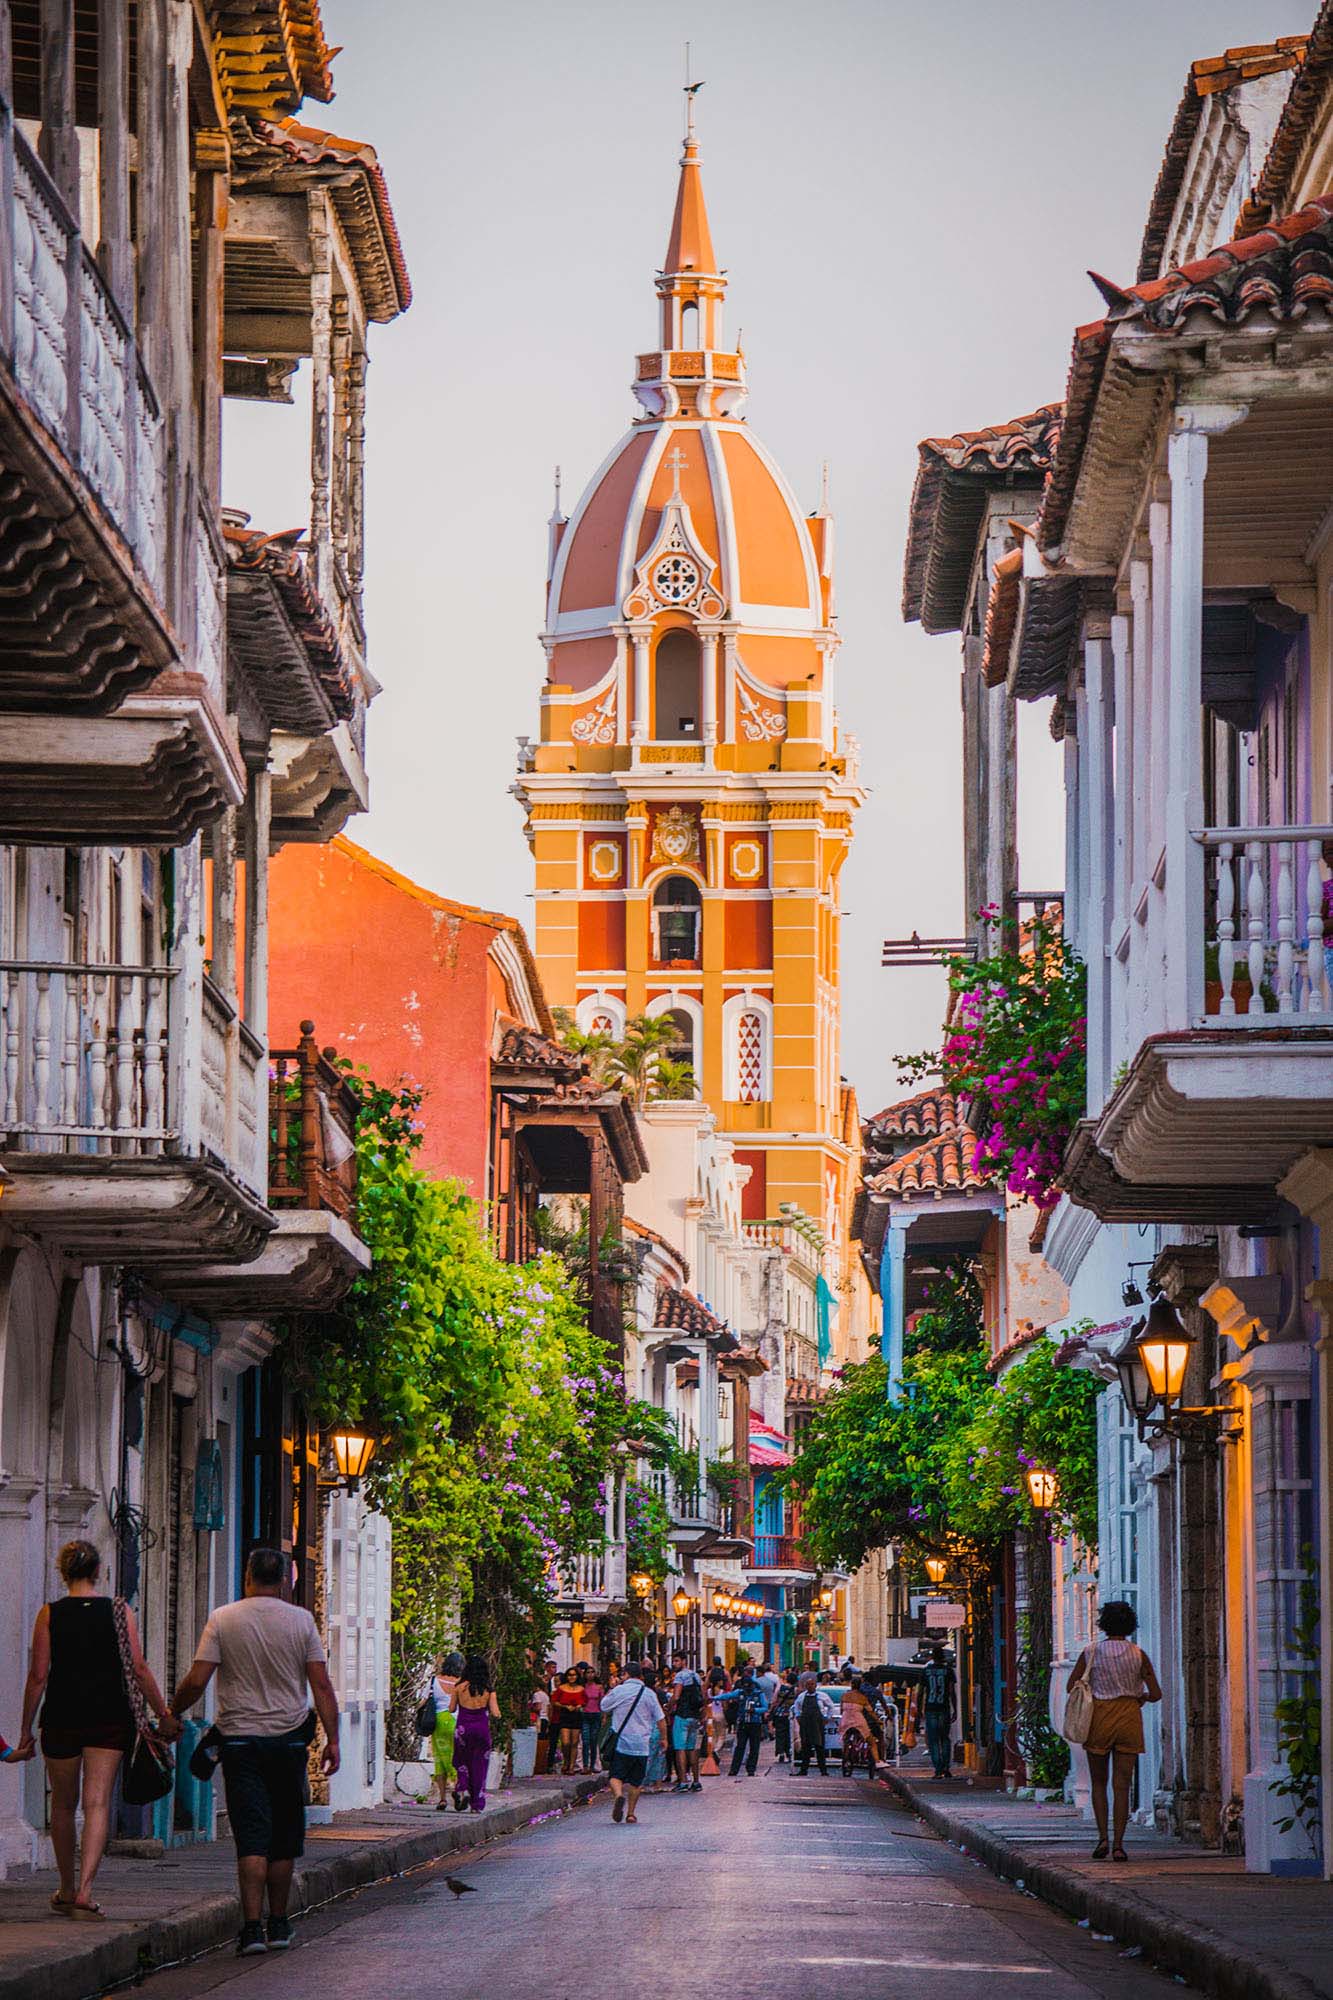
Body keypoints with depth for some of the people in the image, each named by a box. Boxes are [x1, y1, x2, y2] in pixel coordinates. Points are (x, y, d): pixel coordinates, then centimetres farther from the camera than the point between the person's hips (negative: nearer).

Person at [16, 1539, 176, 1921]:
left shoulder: (50, 1614, -2)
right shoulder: (119, 1611, -1)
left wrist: (26, 1732, 3)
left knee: (63, 1806, 15)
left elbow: (38, 1676, -3)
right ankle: (84, 1891, -20)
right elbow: (139, 1669, -3)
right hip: (109, 1717, 0)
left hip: (62, 1717, 0)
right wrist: (164, 1716, 6)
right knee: (97, 1803, -3)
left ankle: (67, 1891, 27)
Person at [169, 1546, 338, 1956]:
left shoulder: (222, 1620, -2)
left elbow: (196, 1681, -7)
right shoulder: (301, 1620, 0)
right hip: (289, 1739, 1)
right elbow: (321, 1685, -3)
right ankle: (278, 1925, 18)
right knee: (284, 1838, 12)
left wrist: (171, 1714, 10)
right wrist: (332, 1739, 0)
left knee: (252, 1835, -4)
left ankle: (252, 1926, -15)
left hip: (240, 1738, -1)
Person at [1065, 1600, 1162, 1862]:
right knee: (1122, 1785, 2)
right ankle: (1118, 1845, -4)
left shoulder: (1090, 1653, -3)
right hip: (1129, 1720, 0)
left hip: (1099, 1720, 0)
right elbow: (1155, 1694, -3)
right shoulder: (1138, 1655, -3)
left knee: (1099, 1783, 13)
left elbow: (1072, 1685, -4)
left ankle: (1103, 1838, -1)